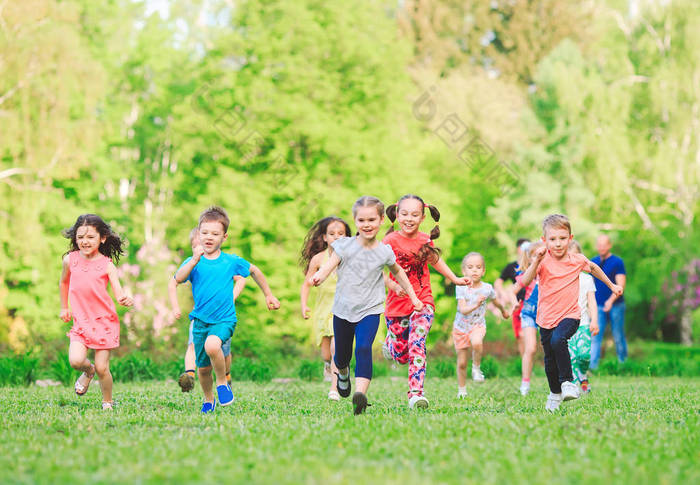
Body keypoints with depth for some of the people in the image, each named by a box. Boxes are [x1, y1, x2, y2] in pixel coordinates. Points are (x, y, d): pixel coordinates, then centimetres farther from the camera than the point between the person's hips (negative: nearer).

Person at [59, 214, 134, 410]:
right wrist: (64, 307, 26)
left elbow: (119, 294, -13)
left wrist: (126, 300, -35)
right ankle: (88, 371, 19)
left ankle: (108, 403, 22)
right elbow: (64, 282, 22)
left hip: (104, 321, -2)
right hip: (81, 321, 2)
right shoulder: (70, 260, 2)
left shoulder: (107, 265, -7)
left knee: (102, 368, -3)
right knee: (75, 360, -18)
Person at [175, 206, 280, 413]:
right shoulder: (193, 262, -1)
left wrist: (268, 295, 23)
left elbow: (254, 271, 19)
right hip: (201, 320, 2)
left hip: (224, 319, -2)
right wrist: (194, 261, -34)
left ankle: (222, 383, -8)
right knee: (203, 368, 10)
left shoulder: (231, 261, 1)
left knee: (212, 345, -33)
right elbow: (178, 279, -21)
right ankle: (208, 400, 39)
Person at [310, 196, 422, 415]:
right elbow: (330, 264, -12)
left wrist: (413, 297, 19)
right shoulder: (346, 245, -5)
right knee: (341, 354, 14)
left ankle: (361, 392, -32)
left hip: (369, 310, -1)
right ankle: (343, 374, 49)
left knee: (364, 349, -23)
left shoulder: (384, 252, -2)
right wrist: (319, 276, -35)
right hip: (343, 308, 1)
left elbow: (398, 273, 16)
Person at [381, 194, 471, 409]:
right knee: (401, 355, 8)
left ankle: (416, 393, -21)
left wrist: (455, 279, 28)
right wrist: (393, 286, -29)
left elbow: (434, 259, 25)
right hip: (397, 304, -1)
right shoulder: (391, 240, -9)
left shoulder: (425, 240, 3)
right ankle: (389, 342, 44)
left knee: (417, 345, -20)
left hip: (422, 302, 1)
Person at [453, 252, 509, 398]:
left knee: (477, 342, -37)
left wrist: (503, 310, 32)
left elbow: (496, 302, 16)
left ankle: (476, 367, -9)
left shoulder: (487, 288, -7)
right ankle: (461, 390, 27)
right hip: (461, 327, 1)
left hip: (478, 325, -1)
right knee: (461, 363, 6)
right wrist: (476, 305, -39)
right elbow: (463, 310, -23)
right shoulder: (461, 288, -12)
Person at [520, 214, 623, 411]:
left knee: (558, 340, -32)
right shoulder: (543, 261, -10)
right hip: (547, 318, 2)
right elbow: (525, 282, -24)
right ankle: (555, 393, 35)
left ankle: (567, 382, -18)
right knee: (550, 360, 11)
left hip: (569, 315, -1)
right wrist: (536, 261, -36)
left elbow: (593, 267, 20)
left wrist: (612, 285, 28)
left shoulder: (577, 260, -4)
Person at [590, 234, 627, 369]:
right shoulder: (593, 262, 9)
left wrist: (611, 300, -26)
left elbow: (620, 285, -13)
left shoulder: (617, 262, -4)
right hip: (598, 306, 3)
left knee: (618, 337, 5)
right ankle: (592, 366, -13)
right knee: (595, 336, -9)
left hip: (615, 305, -3)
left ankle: (623, 363, 23)